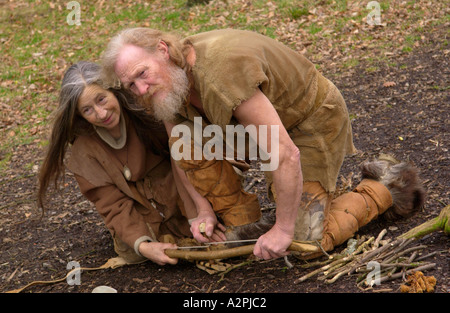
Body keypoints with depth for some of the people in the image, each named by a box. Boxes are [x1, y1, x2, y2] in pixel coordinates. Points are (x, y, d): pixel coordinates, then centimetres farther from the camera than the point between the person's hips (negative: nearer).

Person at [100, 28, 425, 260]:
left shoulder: (220, 72, -39)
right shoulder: (169, 81, -11)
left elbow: (285, 155, -38)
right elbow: (191, 159, 3)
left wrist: (283, 230, -30)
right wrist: (205, 212, -9)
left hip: (313, 118, -8)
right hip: (269, 117, 8)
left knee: (304, 241, -13)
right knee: (184, 138, -13)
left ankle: (386, 186, 9)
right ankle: (242, 225, 2)